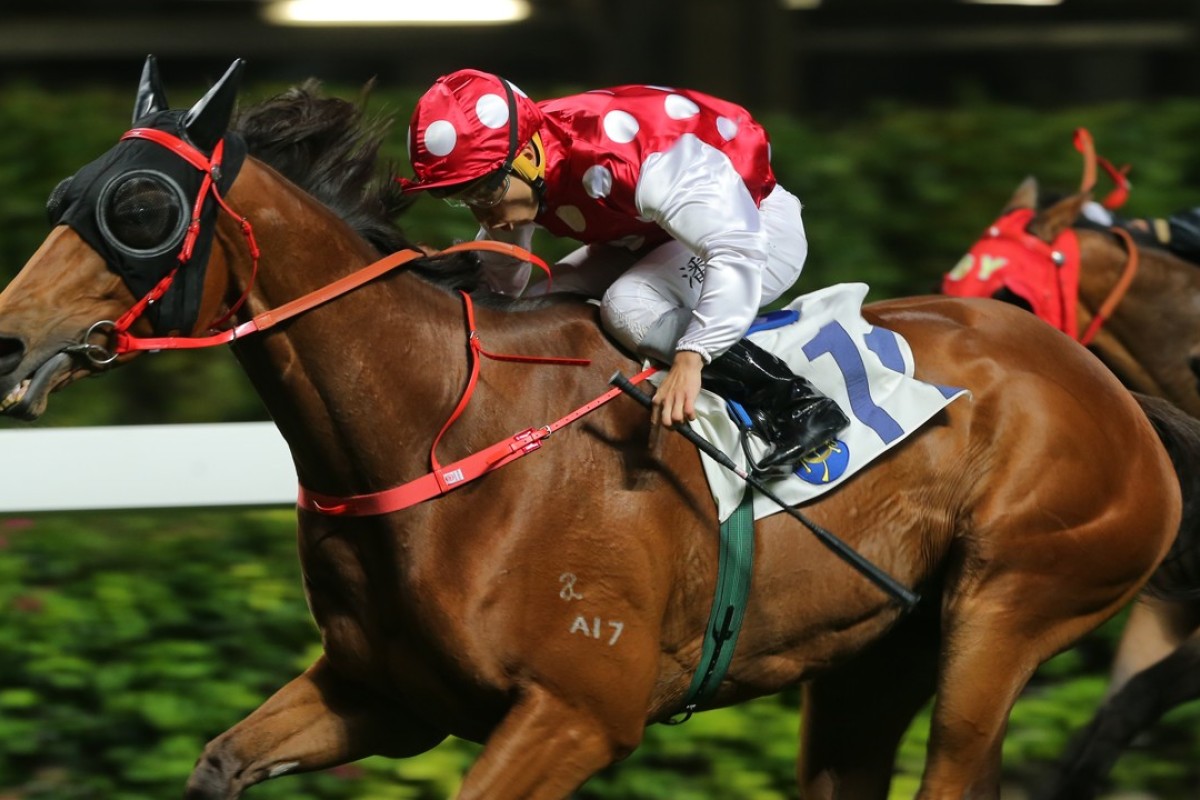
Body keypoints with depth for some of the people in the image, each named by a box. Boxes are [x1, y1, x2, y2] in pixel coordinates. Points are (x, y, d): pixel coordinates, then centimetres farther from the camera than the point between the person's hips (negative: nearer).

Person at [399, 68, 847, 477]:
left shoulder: (627, 155, -39)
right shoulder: (505, 172, -13)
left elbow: (738, 251, -47)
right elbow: (500, 287, 4)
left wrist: (689, 359, -55)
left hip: (759, 225, -9)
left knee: (628, 307, -33)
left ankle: (798, 407, -28)